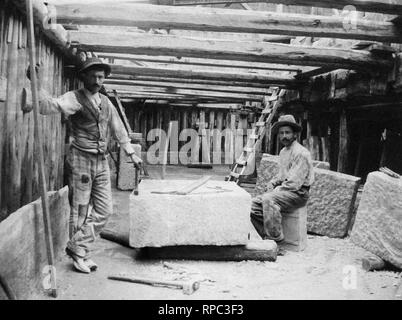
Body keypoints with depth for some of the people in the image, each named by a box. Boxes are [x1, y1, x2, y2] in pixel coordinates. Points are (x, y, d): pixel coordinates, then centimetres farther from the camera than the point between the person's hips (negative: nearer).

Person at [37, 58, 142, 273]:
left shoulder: (106, 102, 13)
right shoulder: (74, 98, -7)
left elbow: (118, 129, 22)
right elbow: (50, 106, -25)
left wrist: (131, 153, 25)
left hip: (101, 161, 7)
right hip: (81, 159, -6)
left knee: (104, 210, 5)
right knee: (80, 210, 1)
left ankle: (78, 247, 18)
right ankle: (80, 254, 16)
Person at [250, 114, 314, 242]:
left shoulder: (300, 153, -14)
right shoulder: (283, 152, 17)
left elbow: (295, 183, -19)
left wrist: (276, 191, -13)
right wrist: (271, 184, 7)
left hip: (298, 193, -9)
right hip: (284, 190, 9)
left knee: (269, 199, -34)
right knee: (254, 204, -9)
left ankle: (275, 239, -24)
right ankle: (267, 236, -2)